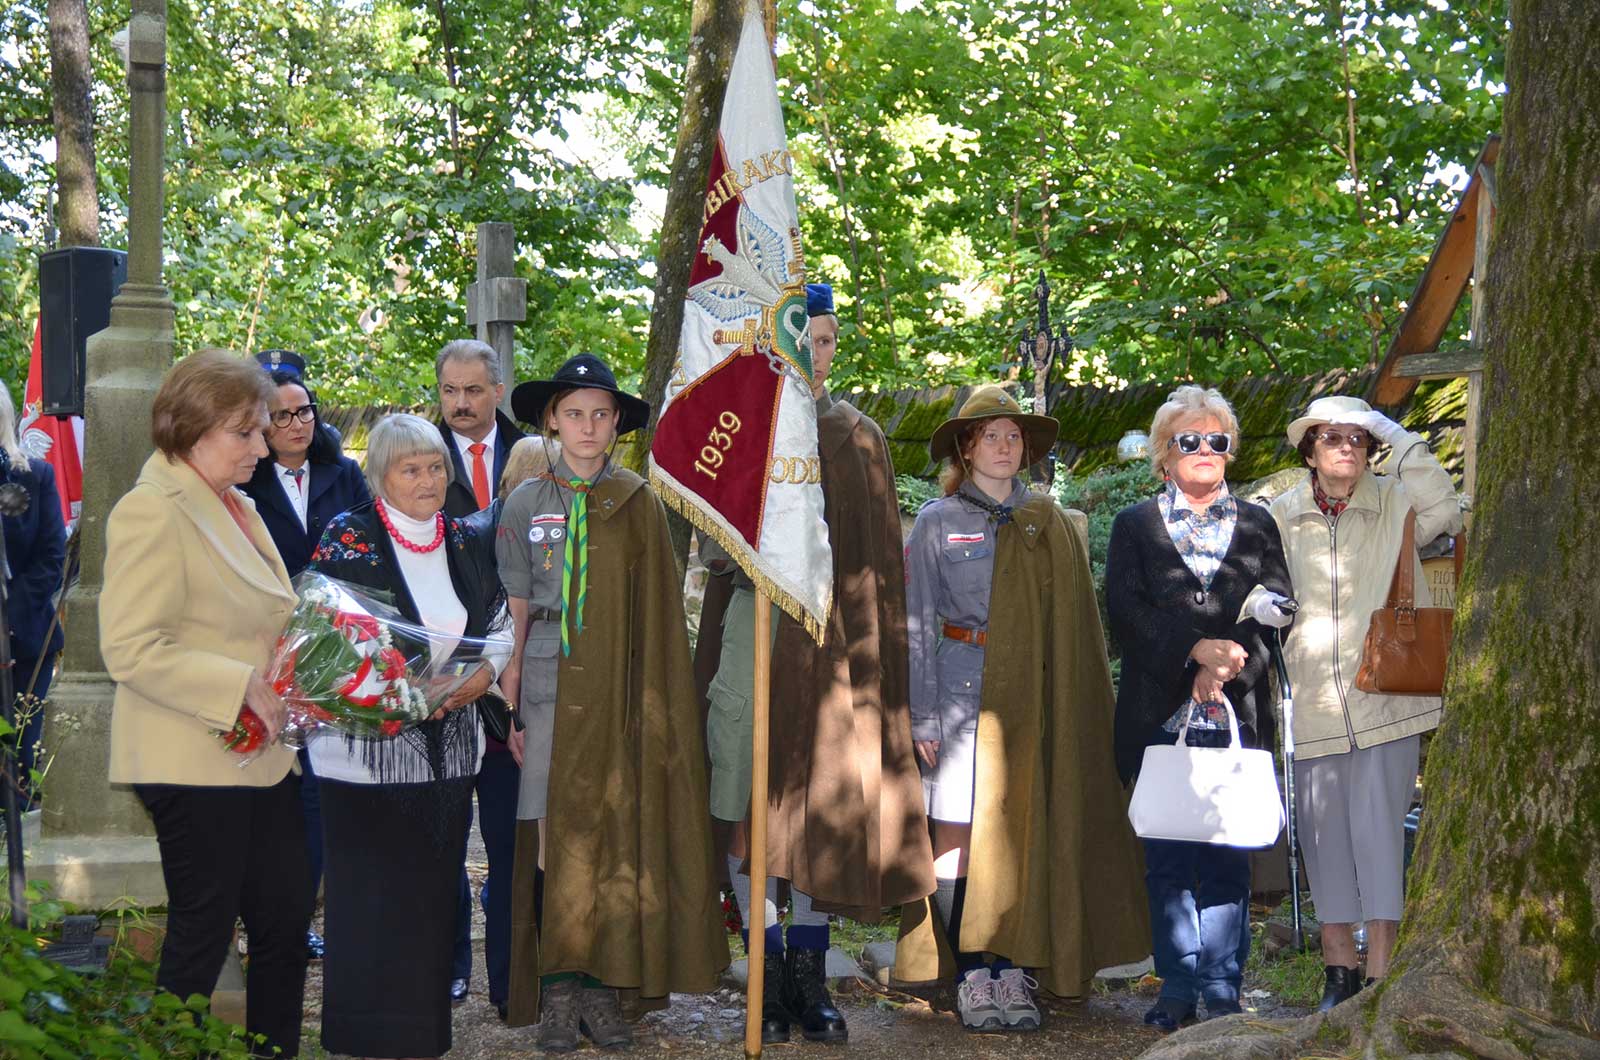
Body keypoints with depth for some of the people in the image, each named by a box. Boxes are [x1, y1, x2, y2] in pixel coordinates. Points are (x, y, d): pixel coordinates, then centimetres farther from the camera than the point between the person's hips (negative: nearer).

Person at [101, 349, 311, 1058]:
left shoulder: (236, 505, 16)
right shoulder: (152, 511, -14)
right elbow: (130, 649, -21)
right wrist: (243, 687, -22)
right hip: (195, 761, -9)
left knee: (286, 919, 11)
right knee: (202, 934, 0)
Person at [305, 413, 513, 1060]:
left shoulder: (465, 543, 11)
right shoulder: (347, 540, -5)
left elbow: (500, 628, 16)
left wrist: (484, 672, -5)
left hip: (448, 751, 5)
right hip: (368, 751, -5)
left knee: (434, 899, 8)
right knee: (370, 902, -4)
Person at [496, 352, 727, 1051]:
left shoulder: (638, 504, 7)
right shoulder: (527, 503, 8)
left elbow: (657, 612, 5)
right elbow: (515, 609, 7)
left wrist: (653, 699, -3)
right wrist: (507, 701, 0)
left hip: (619, 688, 0)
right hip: (550, 683, 0)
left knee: (614, 830, -1)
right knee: (552, 832, -4)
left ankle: (602, 983, 6)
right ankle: (557, 987, 2)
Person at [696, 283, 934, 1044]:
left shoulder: (858, 439, 8)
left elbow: (880, 560, 5)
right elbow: (717, 546, 13)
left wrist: (876, 658, -2)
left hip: (833, 637, 0)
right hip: (755, 630, 0)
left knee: (822, 807, -1)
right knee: (747, 807, -4)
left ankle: (809, 979, 8)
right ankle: (767, 977, 3)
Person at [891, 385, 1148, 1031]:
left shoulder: (1051, 524, 12)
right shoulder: (938, 523, 6)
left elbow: (1073, 625, 11)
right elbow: (917, 623, 2)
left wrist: (1075, 704, 3)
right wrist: (922, 714, -6)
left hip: (1034, 698, 2)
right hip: (963, 688, -2)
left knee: (1022, 832, -1)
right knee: (958, 832, -7)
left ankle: (1013, 973, 3)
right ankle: (973, 977, -1)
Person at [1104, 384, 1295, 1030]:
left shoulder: (1256, 525, 15)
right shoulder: (1135, 526, 12)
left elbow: (1275, 612, 5)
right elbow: (1124, 612, -1)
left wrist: (1226, 665, -10)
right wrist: (1195, 650, -13)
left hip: (1236, 714, 0)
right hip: (1160, 713, 0)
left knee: (1227, 856, -2)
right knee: (1167, 857, 0)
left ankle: (1222, 988, 3)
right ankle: (1177, 988, 6)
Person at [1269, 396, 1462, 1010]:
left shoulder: (1393, 504, 4)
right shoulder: (1282, 516, 8)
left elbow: (1443, 511, -15)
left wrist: (1401, 440, -13)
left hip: (1384, 699, -2)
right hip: (1311, 703, 2)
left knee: (1379, 829, -6)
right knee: (1324, 832, 6)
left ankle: (1379, 974, -2)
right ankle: (1338, 967, 18)